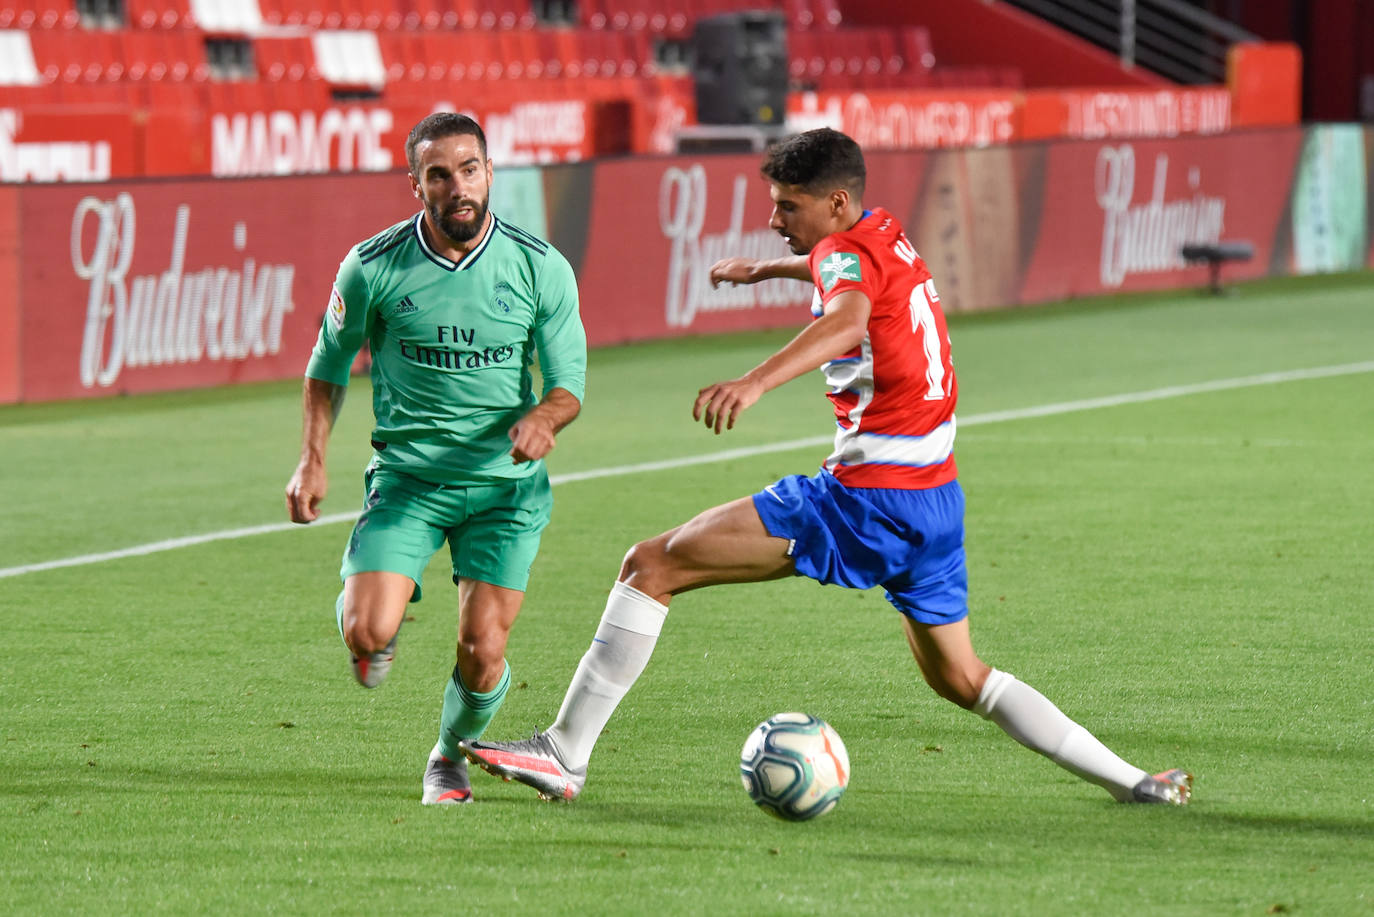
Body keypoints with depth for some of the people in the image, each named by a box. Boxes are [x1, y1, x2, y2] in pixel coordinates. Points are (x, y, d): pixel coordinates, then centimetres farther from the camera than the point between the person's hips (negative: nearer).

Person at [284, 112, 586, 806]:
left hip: (506, 483, 1)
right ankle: (372, 618, 20)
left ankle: (451, 756, 27)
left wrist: (542, 418, -23)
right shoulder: (372, 267, -8)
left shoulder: (541, 268, -7)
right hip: (407, 475, -1)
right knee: (367, 635, -20)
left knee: (482, 655, -6)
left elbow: (568, 382, 0)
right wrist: (312, 460, -1)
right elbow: (328, 367, 8)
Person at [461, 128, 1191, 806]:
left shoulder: (845, 250, -11)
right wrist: (763, 270, 58)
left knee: (652, 566, -8)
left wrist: (755, 383, -52)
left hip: (868, 496, -9)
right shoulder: (887, 236, 15)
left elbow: (848, 317, -35)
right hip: (937, 496, 9)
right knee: (960, 680, 24)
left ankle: (565, 752, -11)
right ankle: (1132, 782, 19)